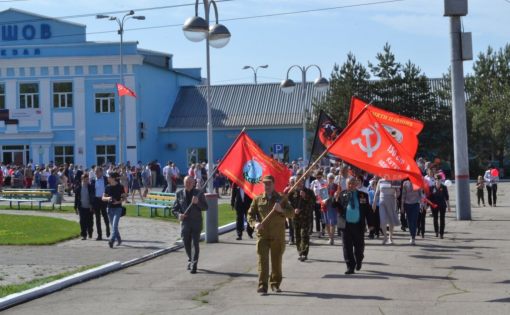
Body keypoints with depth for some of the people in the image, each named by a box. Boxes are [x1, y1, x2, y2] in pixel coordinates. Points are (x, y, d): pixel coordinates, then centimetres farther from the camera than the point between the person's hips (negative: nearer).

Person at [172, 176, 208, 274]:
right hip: (185, 222, 2)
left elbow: (205, 207, -1)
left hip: (196, 223, -2)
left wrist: (197, 202, -19)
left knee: (195, 244, -9)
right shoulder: (179, 194, 5)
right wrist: (178, 215, -14)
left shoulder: (199, 193, 1)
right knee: (186, 244, 11)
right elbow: (174, 209, 8)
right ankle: (191, 260, 34)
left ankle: (193, 265, -7)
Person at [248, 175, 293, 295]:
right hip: (262, 234, 0)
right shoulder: (258, 199, 7)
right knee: (262, 260, -8)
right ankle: (262, 286, -9)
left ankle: (275, 284, 25)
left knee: (277, 260, 9)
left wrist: (281, 210, -19)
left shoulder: (281, 199, 5)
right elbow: (250, 214, 8)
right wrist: (255, 223, -12)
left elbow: (291, 213, 0)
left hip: (278, 236, 1)